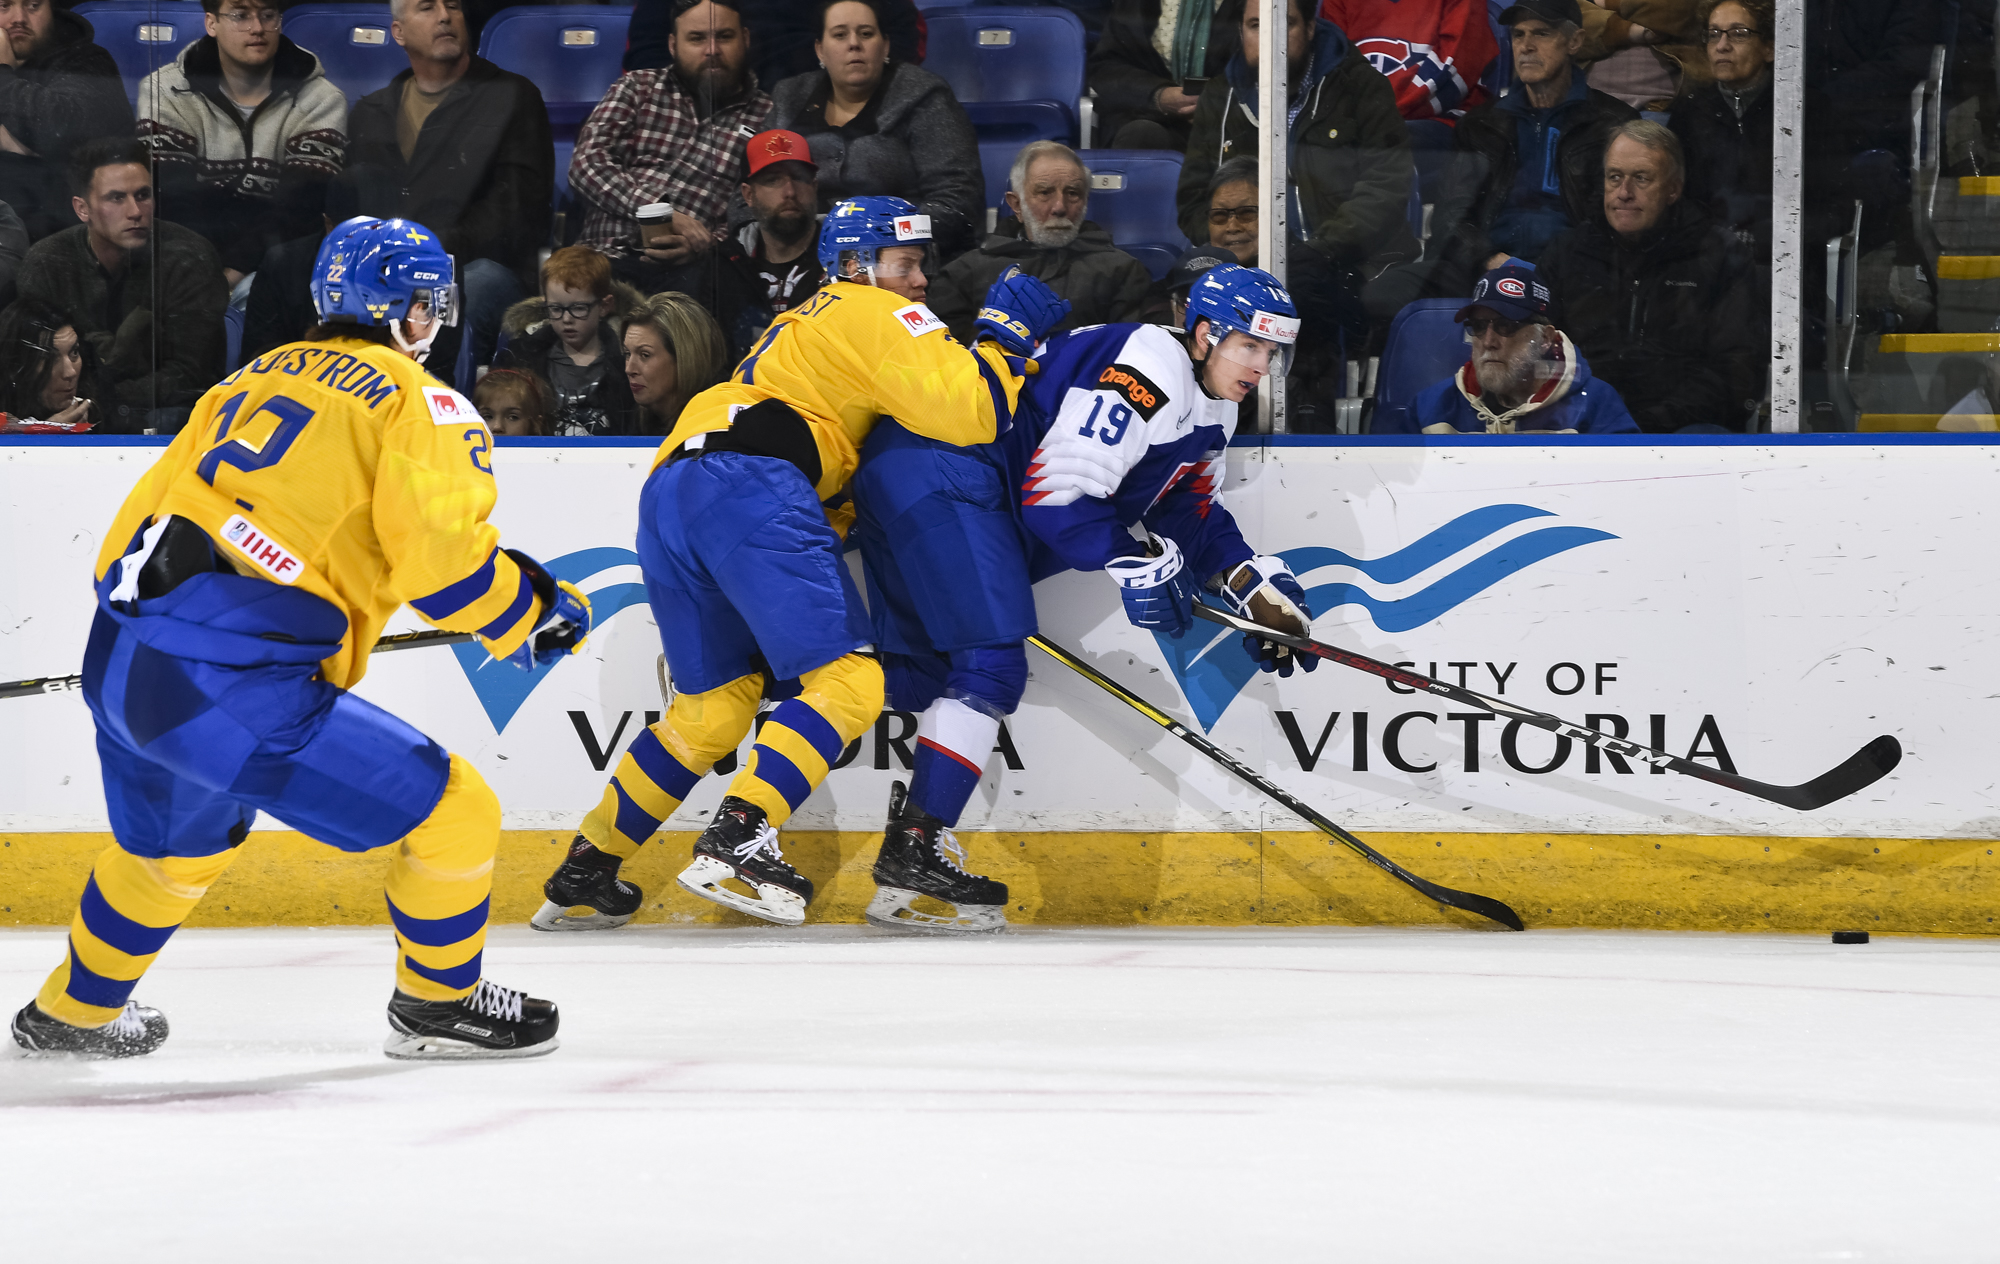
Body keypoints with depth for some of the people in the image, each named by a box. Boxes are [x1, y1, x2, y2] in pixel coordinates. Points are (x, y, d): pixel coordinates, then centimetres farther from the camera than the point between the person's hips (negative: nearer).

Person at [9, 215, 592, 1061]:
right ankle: (438, 1006, 21)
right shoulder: (420, 402, -1)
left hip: (116, 664, 9)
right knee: (454, 814, 3)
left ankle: (73, 1012, 53)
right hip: (233, 690, -9)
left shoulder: (251, 380, 22)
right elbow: (440, 550, -12)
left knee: (175, 844, 37)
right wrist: (529, 616, 2)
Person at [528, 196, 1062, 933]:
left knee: (711, 706, 18)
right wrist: (1006, 339, 8)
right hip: (750, 486, -9)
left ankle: (584, 876, 17)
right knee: (847, 682, -9)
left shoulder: (800, 327, 37)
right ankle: (737, 840, -24)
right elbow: (963, 412, -5)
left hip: (668, 496, 9)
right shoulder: (878, 315, 9)